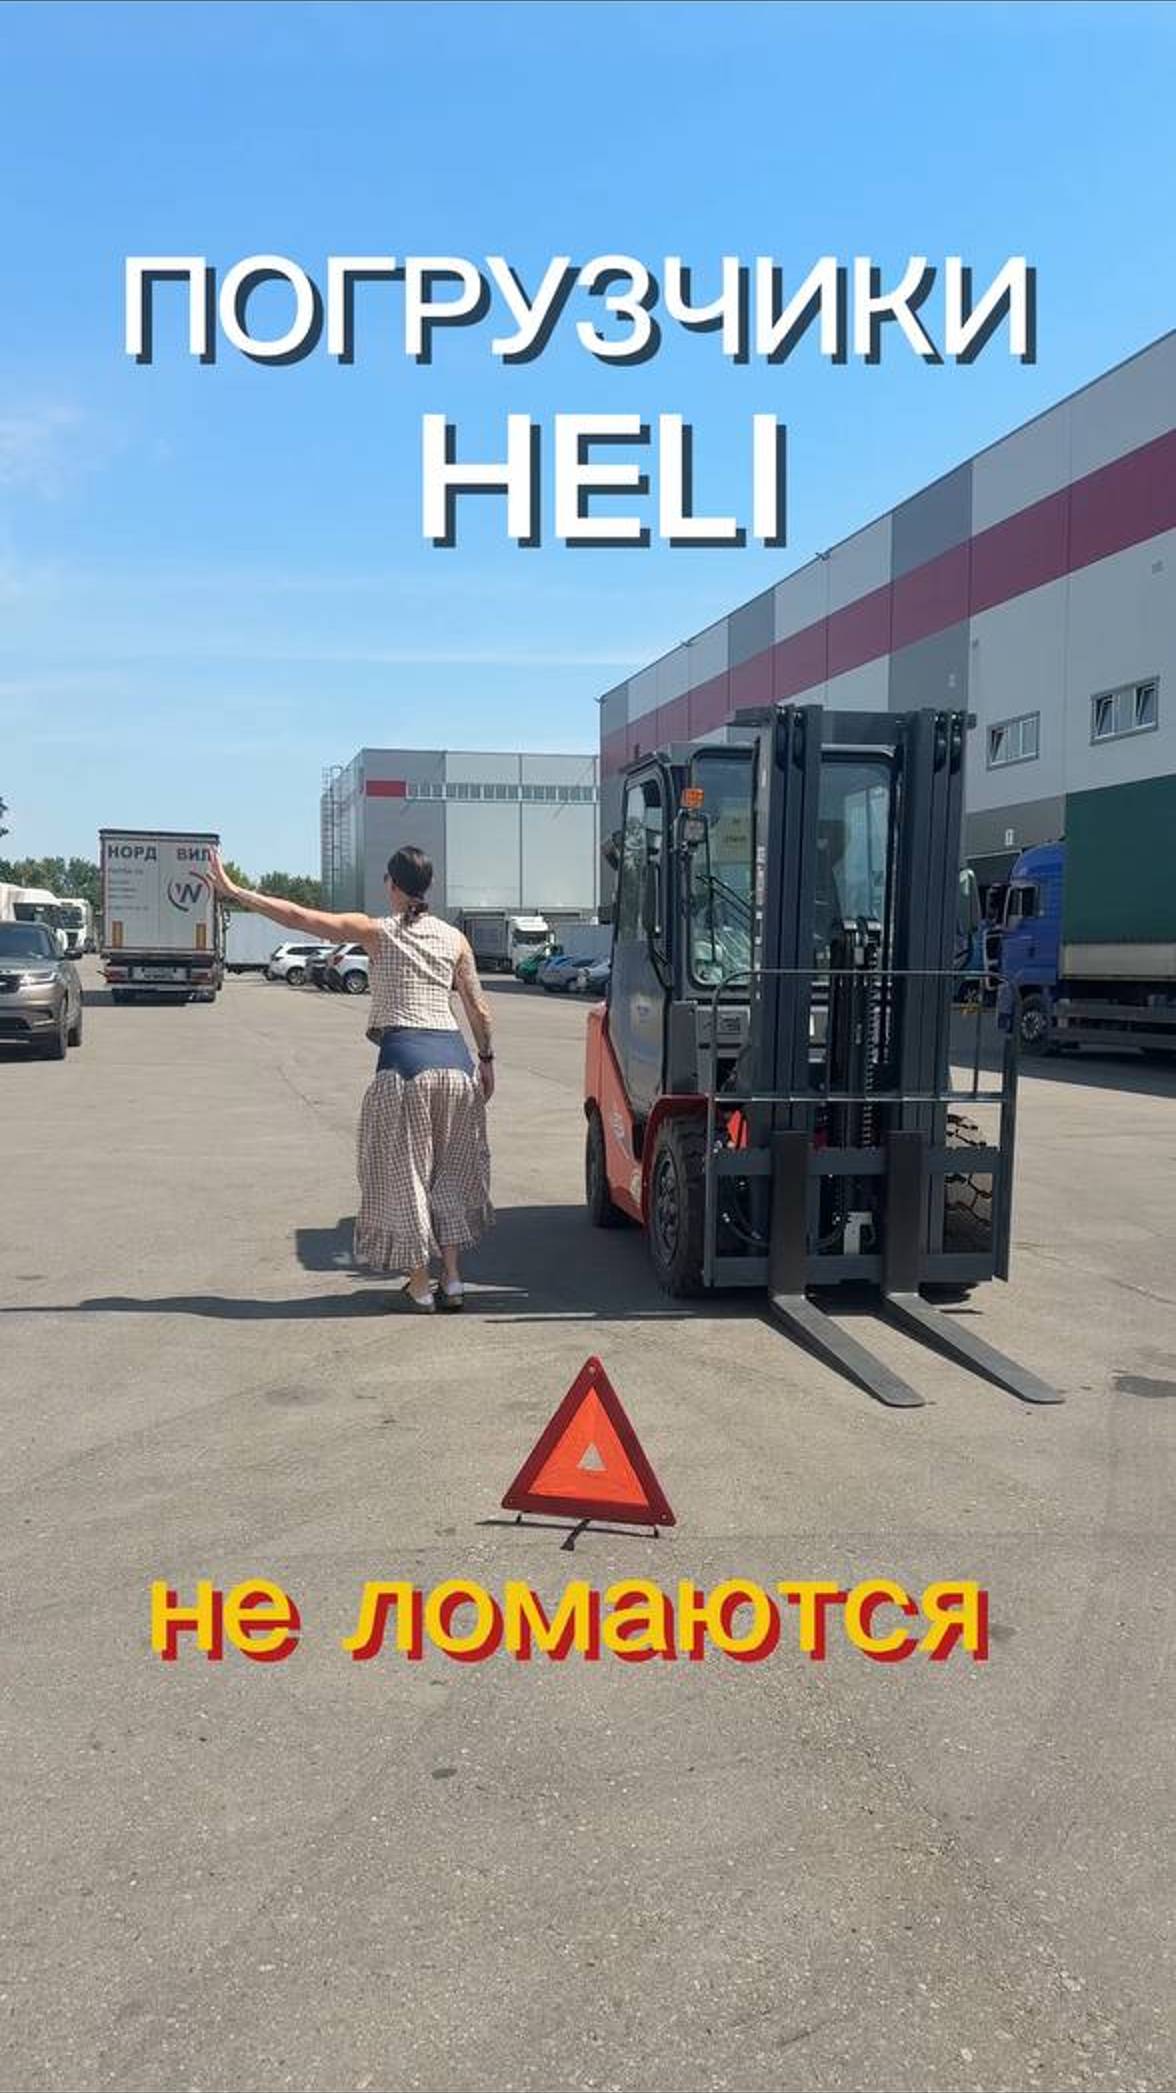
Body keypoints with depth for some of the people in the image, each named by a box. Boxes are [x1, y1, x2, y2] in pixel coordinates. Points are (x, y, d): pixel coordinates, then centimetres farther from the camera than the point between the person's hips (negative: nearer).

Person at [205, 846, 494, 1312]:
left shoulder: (376, 932, 1)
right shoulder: (454, 938, 11)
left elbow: (297, 916, -2)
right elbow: (477, 1009, 11)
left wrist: (233, 892, 4)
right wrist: (487, 1059, 22)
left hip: (404, 1057, -4)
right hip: (453, 1057, 4)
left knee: (404, 1172, 7)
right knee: (447, 1172, 16)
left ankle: (421, 1285, 12)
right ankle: (452, 1281, 15)